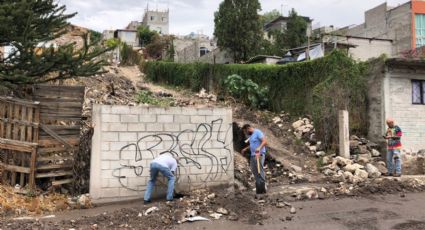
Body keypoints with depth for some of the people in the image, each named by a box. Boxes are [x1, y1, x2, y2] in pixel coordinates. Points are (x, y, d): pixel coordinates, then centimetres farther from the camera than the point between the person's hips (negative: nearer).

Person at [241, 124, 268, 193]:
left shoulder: (258, 132, -9)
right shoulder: (251, 135, 19)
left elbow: (265, 141, -22)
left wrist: (259, 148, -36)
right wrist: (246, 149, 26)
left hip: (259, 154, -9)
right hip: (253, 155, 9)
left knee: (260, 170, -12)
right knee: (254, 170, 5)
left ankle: (263, 185, -10)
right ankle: (258, 184, 10)